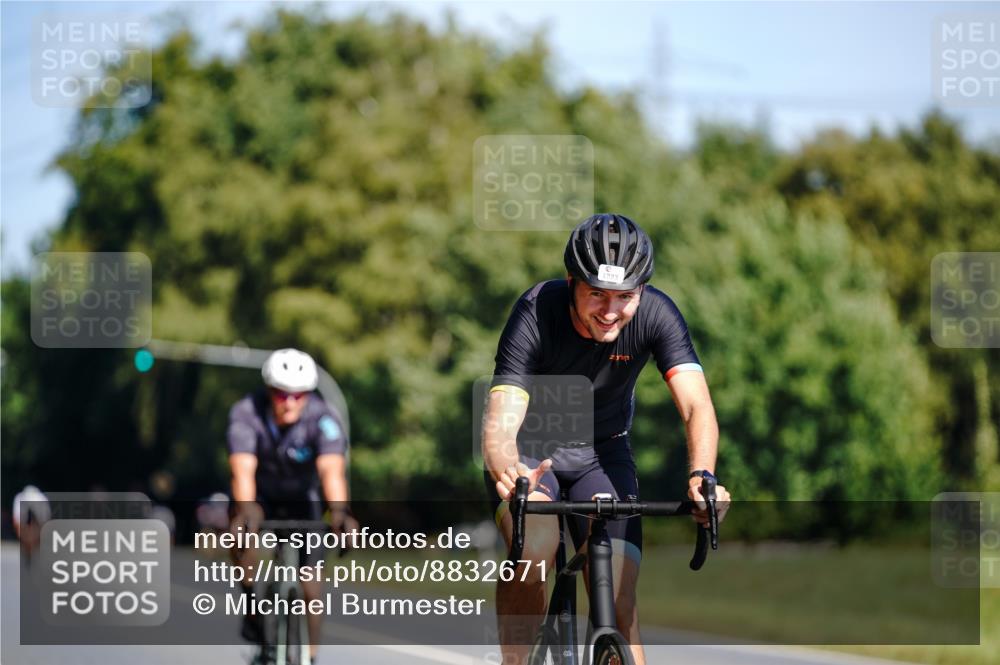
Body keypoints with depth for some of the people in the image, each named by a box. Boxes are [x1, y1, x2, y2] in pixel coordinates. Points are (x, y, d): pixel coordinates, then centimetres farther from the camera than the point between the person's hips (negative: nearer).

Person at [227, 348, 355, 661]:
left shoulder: (324, 418, -29)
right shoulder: (246, 414, -29)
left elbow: (332, 470, -43)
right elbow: (243, 470, -41)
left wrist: (339, 512, -62)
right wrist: (247, 510, -60)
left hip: (301, 500, 1)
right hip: (260, 496, -1)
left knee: (308, 579, -7)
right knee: (243, 532, -32)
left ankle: (309, 656, 9)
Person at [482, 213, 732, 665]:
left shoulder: (656, 314, -24)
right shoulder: (537, 314, -30)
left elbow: (697, 406, -32)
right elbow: (500, 422, -38)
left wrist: (702, 476, -53)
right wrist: (507, 476, -60)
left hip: (603, 451, 2)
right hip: (531, 447, -2)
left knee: (618, 605, -9)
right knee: (534, 551, -32)